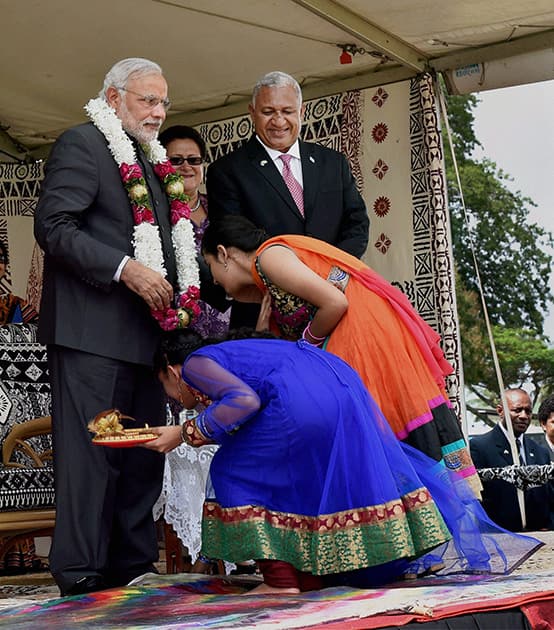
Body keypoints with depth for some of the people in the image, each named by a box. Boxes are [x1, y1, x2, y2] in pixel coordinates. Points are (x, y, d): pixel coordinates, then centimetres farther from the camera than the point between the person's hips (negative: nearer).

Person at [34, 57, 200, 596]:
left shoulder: (154, 163, 22)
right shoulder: (82, 144, -3)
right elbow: (53, 226, -14)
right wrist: (125, 269, -21)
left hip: (145, 333, 9)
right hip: (93, 330, -9)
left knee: (142, 458, 10)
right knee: (91, 455, -8)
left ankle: (134, 569, 18)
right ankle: (83, 582, -3)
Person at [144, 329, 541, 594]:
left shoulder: (195, 363, 10)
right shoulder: (228, 354, 35)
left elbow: (244, 400, -8)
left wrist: (188, 432, -1)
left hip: (303, 403, -9)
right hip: (342, 386, 9)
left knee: (234, 474, 6)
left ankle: (281, 580, 3)